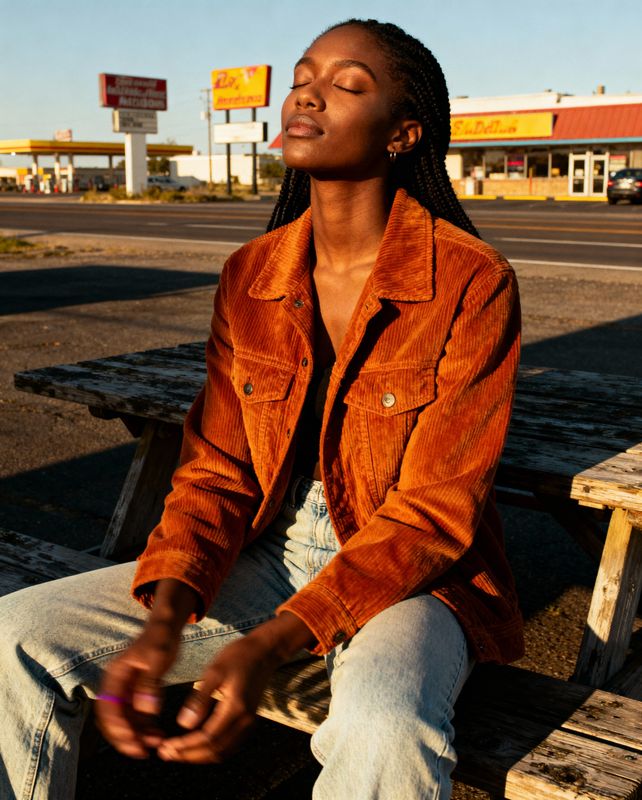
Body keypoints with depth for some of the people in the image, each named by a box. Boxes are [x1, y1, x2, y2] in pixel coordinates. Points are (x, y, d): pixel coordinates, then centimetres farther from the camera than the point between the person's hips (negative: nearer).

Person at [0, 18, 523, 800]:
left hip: (408, 575, -4)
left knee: (384, 731, -39)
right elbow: (218, 470, 1)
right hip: (269, 555, 5)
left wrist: (270, 644, -26)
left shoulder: (471, 283, -15)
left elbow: (434, 512, -16)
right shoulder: (249, 278, 0)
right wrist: (164, 619, -18)